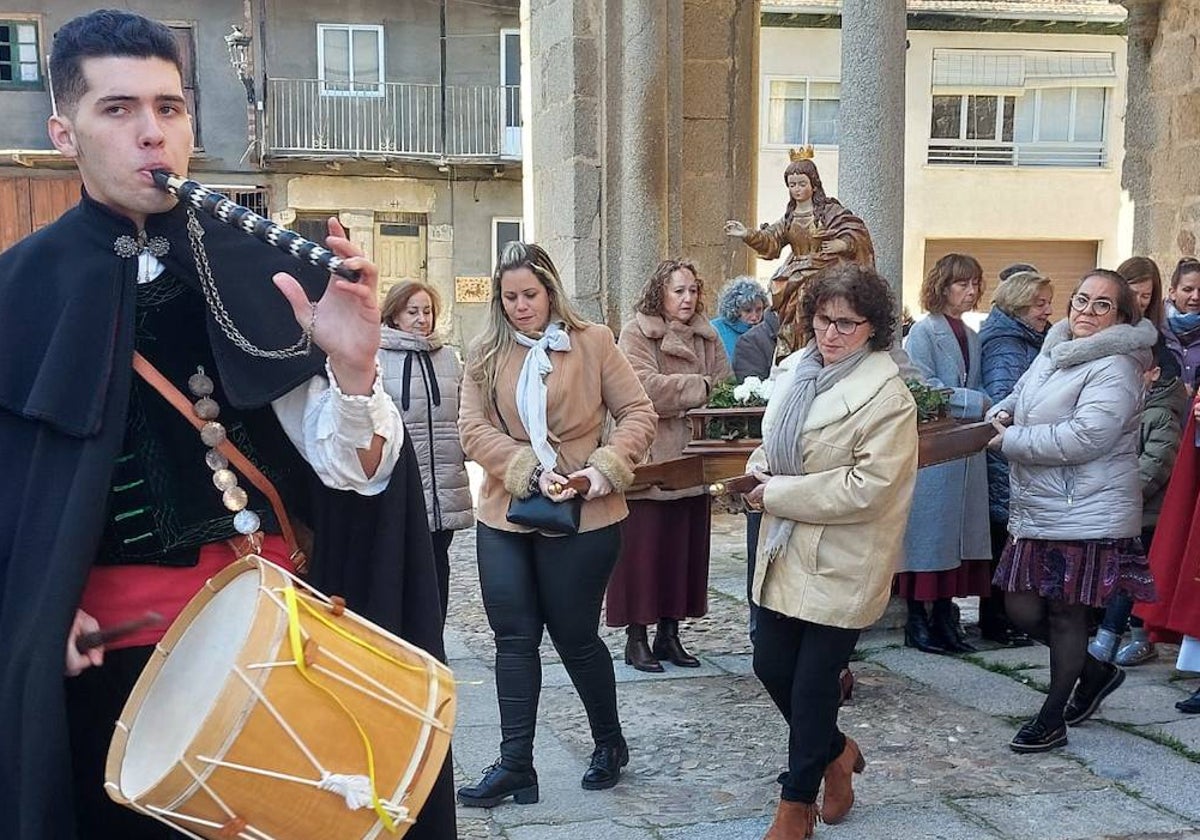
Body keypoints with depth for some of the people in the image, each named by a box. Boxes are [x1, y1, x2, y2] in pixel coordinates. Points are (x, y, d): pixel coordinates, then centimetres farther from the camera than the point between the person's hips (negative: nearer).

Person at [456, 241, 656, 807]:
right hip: (505, 513, 3)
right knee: (514, 637, 5)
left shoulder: (592, 342, -2)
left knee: (574, 636, 8)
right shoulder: (486, 355, 5)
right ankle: (515, 764, 15)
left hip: (580, 516, -3)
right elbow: (474, 429, -4)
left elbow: (638, 414, -2)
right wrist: (532, 471, -18)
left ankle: (610, 743, 31)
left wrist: (606, 468, -17)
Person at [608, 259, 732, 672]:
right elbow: (645, 386, -19)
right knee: (643, 549, -1)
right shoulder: (636, 333, -6)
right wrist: (700, 388, -18)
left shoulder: (705, 336, 13)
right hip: (648, 461, -6)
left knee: (685, 548, 10)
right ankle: (636, 637, 10)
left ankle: (669, 633, 22)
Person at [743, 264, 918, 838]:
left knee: (812, 683, 5)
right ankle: (836, 752, 40)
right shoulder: (795, 370, 6)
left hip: (839, 564, -7)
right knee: (771, 667, 14)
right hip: (786, 552, 7)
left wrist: (778, 493, -17)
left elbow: (868, 487, -23)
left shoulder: (886, 396, -16)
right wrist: (761, 471, -3)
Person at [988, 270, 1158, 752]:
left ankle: (1052, 719, 20)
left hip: (1085, 518, -8)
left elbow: (1084, 436, -25)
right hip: (1035, 513, 8)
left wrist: (1011, 440, -17)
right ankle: (1094, 673, 35)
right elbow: (1018, 397, 26)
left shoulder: (1113, 371, -14)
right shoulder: (1052, 355, 13)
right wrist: (1002, 413, 0)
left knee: (1066, 614, 4)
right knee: (1022, 610, 10)